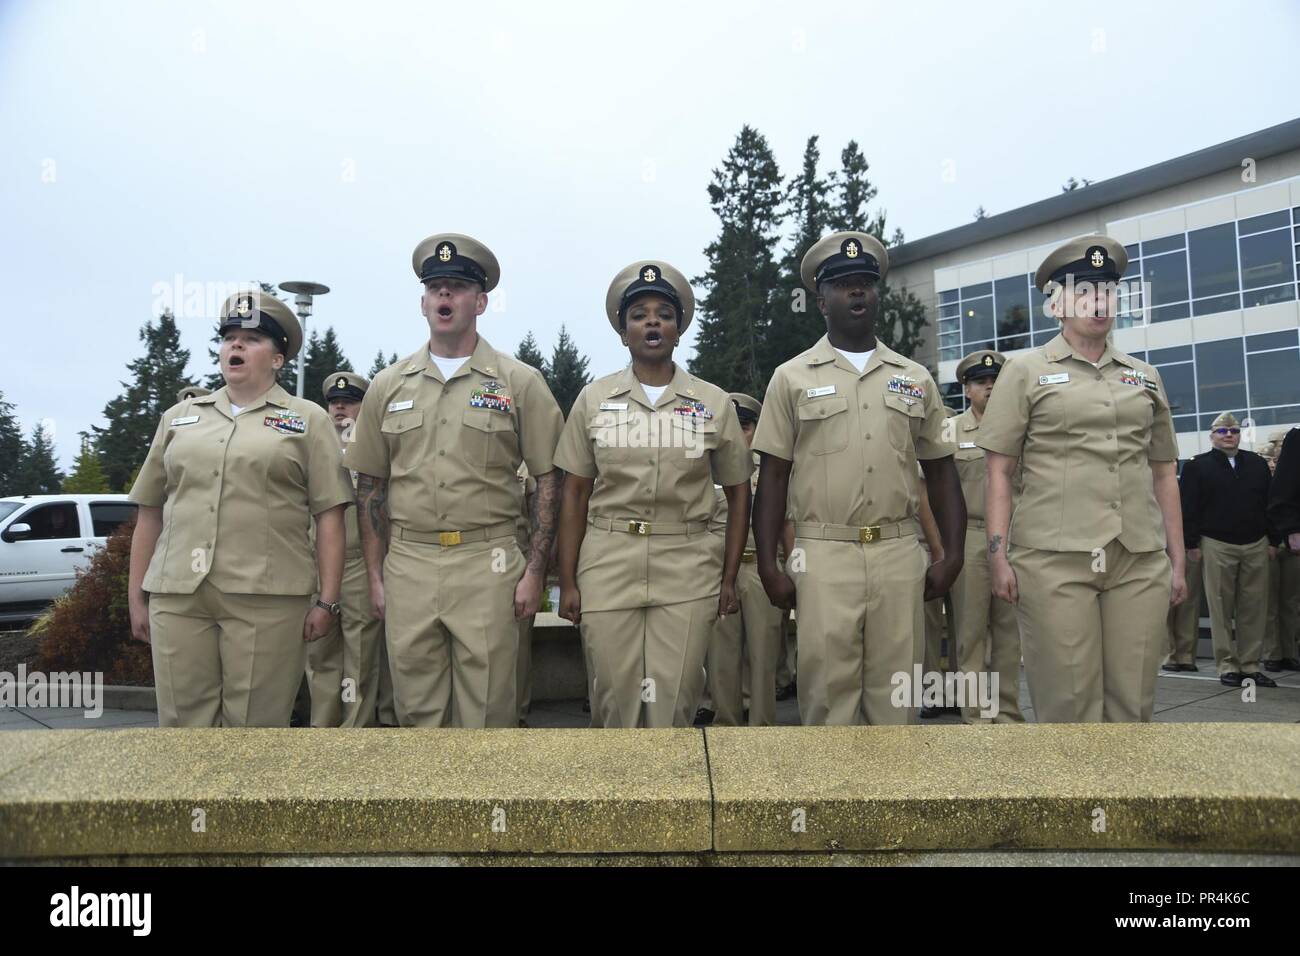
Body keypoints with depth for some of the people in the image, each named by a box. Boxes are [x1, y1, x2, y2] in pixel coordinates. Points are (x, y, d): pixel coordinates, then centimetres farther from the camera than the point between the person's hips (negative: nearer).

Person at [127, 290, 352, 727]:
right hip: (176, 596, 3)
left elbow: (329, 516, 0)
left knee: (255, 723, 3)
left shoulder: (308, 420, 7)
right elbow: (149, 513, 17)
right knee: (183, 719, 6)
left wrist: (327, 601, -6)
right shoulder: (178, 417, 17)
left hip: (266, 597, -3)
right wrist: (136, 597, 13)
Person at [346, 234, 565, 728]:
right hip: (407, 566, 3)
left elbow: (549, 479, 1)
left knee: (488, 708, 5)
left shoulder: (521, 382, 1)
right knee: (416, 709, 12)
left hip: (487, 564, -2)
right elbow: (371, 487, 12)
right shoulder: (388, 385, 9)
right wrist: (375, 576, 8)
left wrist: (534, 571, -5)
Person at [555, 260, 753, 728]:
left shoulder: (714, 403, 6)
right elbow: (575, 495, 7)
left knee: (674, 702, 1)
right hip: (608, 565, 1)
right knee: (615, 698, 5)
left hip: (687, 566, 0)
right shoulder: (593, 399, 7)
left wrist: (729, 577, 6)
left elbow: (738, 492, 11)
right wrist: (568, 581, 2)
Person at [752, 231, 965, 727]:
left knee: (895, 694, 8)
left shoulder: (915, 378, 12)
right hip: (824, 557, -2)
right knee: (828, 691, 2)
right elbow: (773, 477, 2)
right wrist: (768, 566, -4)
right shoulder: (792, 378, 5)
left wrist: (952, 555, 5)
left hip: (900, 556, 2)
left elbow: (940, 471, 14)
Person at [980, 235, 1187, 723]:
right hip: (1053, 560, -4)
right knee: (1069, 702, -1)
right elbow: (998, 470, 0)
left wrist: (1177, 558, 12)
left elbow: (1163, 473, 18)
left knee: (1133, 702, 6)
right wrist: (998, 554, -8)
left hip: (1140, 562, 4)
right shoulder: (1025, 371, 5)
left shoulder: (1145, 376, 17)